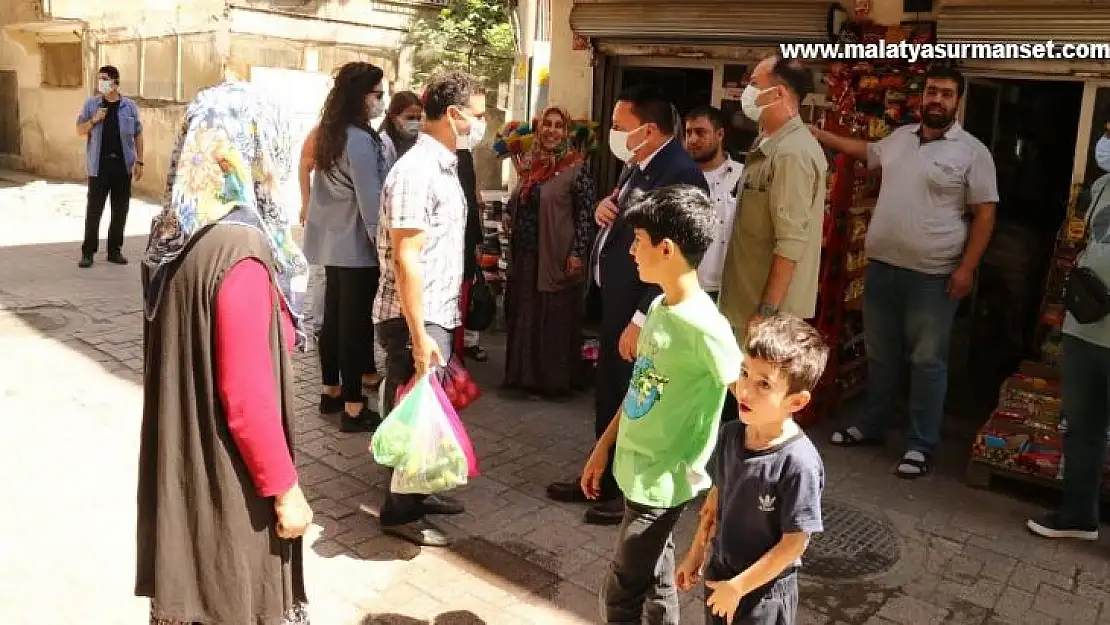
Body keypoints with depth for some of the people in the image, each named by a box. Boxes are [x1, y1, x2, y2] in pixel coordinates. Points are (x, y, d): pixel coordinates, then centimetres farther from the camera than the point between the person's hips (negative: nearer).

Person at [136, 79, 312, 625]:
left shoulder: (177, 232, 1)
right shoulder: (239, 251, -25)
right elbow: (248, 397, -24)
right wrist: (284, 489, -14)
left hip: (181, 459, 8)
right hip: (226, 474, -8)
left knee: (192, 579, 22)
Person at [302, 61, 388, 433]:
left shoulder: (331, 133, 10)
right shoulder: (360, 140, -19)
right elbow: (371, 202, -21)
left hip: (333, 241, 9)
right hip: (357, 245, -9)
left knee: (334, 316, 15)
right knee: (355, 321, -3)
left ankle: (331, 391, 27)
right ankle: (353, 408, 4)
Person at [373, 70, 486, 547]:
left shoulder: (443, 165, 11)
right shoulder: (416, 171, -19)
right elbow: (406, 260, -23)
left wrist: (436, 326, 18)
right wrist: (418, 335, -23)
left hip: (438, 315, 9)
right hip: (415, 320, -9)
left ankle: (417, 492, 35)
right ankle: (400, 512, 19)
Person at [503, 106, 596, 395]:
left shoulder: (575, 169, -8)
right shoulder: (530, 165, 10)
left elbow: (586, 214, -12)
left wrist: (577, 254, -18)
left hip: (557, 259, -6)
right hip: (526, 257, 7)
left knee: (555, 320, 2)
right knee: (524, 316, 14)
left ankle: (555, 380, 15)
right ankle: (524, 374, 27)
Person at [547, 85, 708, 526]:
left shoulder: (681, 175, -21)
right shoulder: (638, 164, 9)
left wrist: (640, 320, -25)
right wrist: (605, 206, -2)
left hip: (641, 309, -9)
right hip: (615, 299, 9)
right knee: (609, 395, 20)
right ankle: (604, 477, 37)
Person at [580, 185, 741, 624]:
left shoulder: (703, 325, -24)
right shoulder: (658, 307, 3)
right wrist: (604, 446, 15)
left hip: (662, 483, -8)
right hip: (637, 470, 8)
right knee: (654, 583, 21)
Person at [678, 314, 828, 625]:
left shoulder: (799, 463, -28)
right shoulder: (730, 434, -9)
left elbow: (794, 543, -21)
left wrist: (738, 587, -16)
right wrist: (696, 553, 12)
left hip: (764, 592, -6)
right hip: (719, 574, 6)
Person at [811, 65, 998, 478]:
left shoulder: (972, 152, -7)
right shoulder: (899, 138, 10)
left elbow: (985, 214, -8)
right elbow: (866, 151, 31)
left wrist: (966, 268, -15)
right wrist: (818, 135, 29)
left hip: (933, 275, -5)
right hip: (881, 266, 6)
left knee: (927, 361, 2)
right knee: (880, 354, 16)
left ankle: (921, 445, 13)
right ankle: (871, 425, 30)